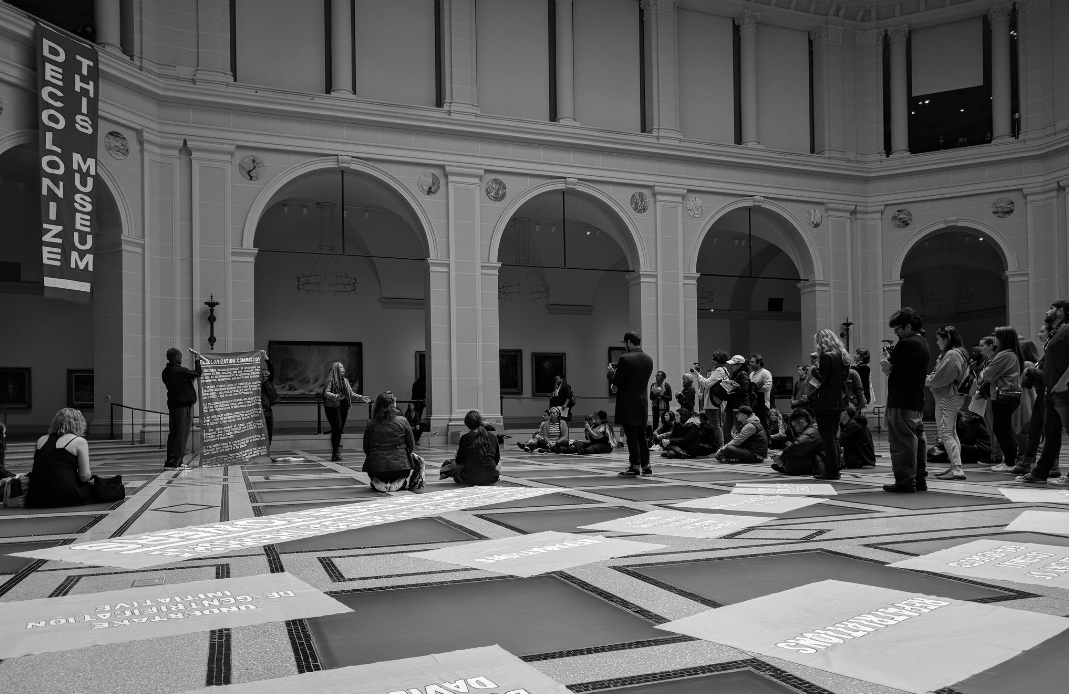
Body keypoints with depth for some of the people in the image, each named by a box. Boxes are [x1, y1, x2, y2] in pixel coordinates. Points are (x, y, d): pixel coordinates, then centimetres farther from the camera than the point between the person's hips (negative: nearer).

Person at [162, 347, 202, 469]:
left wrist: (191, 379, 17)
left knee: (173, 433, 13)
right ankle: (177, 461, -4)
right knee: (182, 433, -4)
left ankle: (170, 460, 15)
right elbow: (197, 373, -8)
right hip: (184, 405, -8)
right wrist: (197, 359, 2)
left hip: (172, 404, 8)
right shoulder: (180, 371, -16)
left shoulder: (166, 372, 9)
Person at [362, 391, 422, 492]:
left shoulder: (370, 423, 1)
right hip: (399, 466, -3)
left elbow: (366, 449, 7)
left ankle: (378, 483, 2)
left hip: (375, 469, 3)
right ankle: (400, 483, -1)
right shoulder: (402, 421, -2)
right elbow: (411, 445, 3)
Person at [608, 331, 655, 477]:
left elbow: (617, 381, -13)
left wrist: (611, 372, 7)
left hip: (628, 403, -7)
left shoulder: (625, 358, -15)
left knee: (631, 435, -1)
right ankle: (646, 465, 17)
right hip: (642, 402, 7)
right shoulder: (648, 359, 7)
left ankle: (635, 467, 1)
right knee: (641, 435, 15)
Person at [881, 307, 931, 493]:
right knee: (917, 439, 12)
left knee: (902, 442, -6)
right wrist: (892, 357, 8)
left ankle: (905, 481, -4)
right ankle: (919, 479, 18)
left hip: (901, 401, -10)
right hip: (917, 401, 10)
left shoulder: (907, 344, -14)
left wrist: (886, 358, 6)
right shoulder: (924, 344, 17)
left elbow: (886, 368, -12)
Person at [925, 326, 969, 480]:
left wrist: (927, 380, -5)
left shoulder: (951, 355, -17)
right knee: (952, 433, 17)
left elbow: (941, 378, -21)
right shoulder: (959, 353, 16)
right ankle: (955, 467, 22)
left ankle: (957, 469, -14)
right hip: (953, 396, 11)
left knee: (945, 434, -10)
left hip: (946, 397, -11)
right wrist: (930, 379, 3)